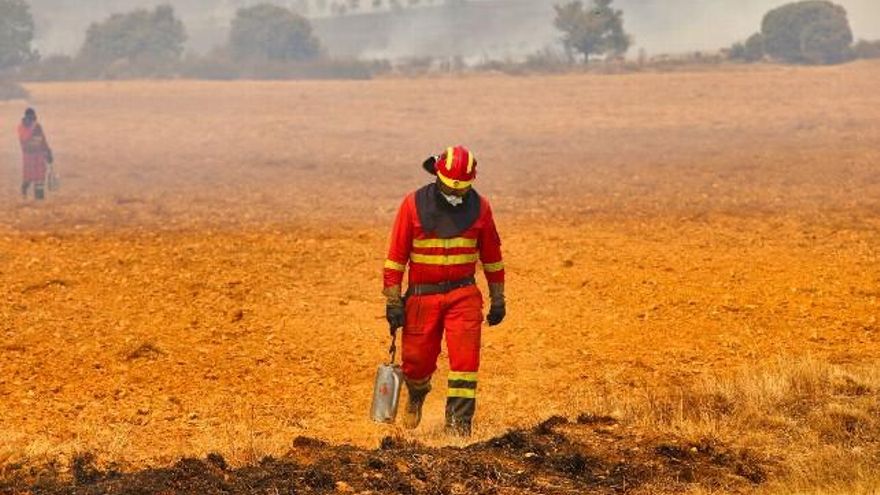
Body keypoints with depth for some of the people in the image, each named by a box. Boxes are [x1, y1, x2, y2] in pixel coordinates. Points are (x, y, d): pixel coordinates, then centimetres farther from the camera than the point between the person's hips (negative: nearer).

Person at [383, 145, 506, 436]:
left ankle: (458, 423, -7)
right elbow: (396, 255, -3)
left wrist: (498, 300, 12)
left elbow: (491, 256, 11)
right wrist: (393, 300, -6)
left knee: (465, 358, -12)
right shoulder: (414, 205, -5)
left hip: (463, 295, 1)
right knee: (417, 362, 5)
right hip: (422, 296, -1)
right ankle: (417, 394, 40)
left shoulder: (479, 207, 1)